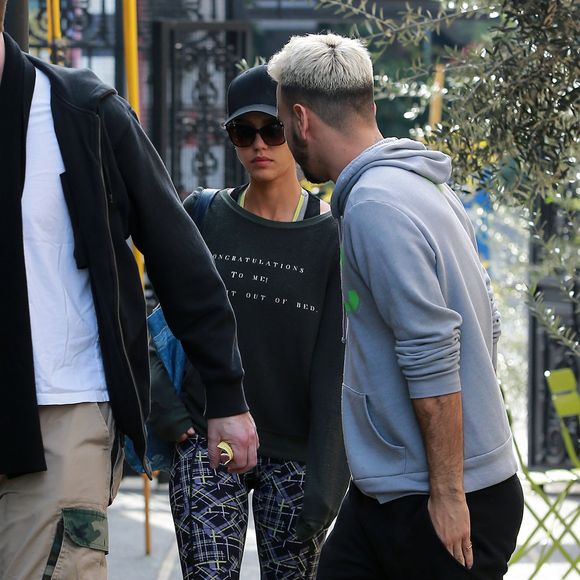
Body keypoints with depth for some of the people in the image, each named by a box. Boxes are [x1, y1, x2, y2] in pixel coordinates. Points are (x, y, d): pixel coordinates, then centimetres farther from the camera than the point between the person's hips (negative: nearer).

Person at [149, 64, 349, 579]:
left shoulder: (332, 236, -3)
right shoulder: (203, 217, 5)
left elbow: (334, 365, -6)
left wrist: (325, 480, -12)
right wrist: (163, 402, -2)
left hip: (294, 453, -1)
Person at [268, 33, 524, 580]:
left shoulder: (376, 205, -18)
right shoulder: (427, 187, 13)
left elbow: (432, 357, -23)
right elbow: (485, 326, 17)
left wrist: (448, 494, -20)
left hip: (438, 500, -9)